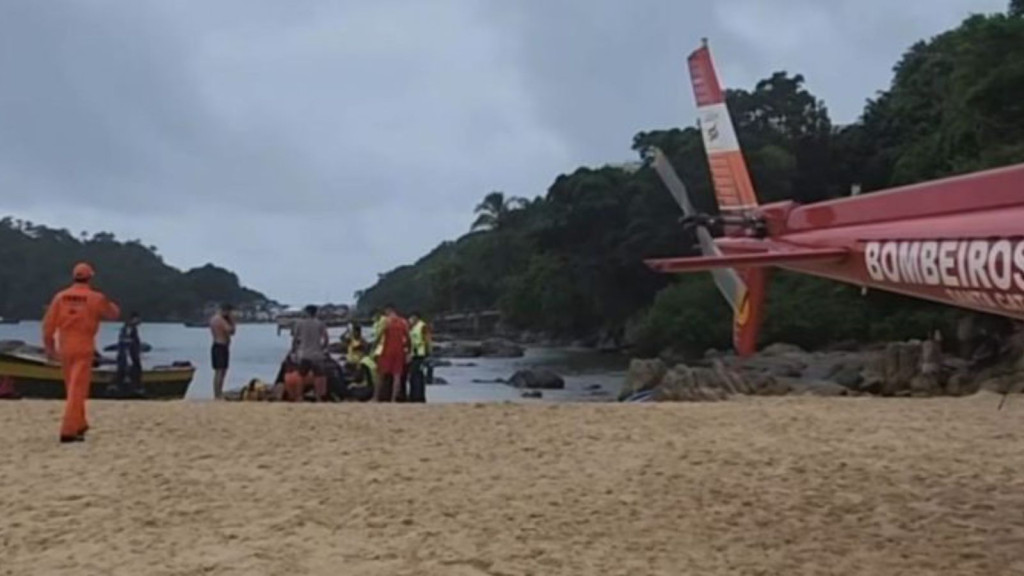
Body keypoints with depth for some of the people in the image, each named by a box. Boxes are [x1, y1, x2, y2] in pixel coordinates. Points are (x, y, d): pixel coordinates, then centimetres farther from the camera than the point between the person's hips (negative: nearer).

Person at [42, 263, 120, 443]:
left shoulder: (60, 296, 3)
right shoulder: (95, 298, -6)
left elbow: (48, 323, 2)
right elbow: (114, 314, 9)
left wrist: (49, 346, 11)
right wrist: (106, 303, 29)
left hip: (64, 347, 5)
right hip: (83, 348, -4)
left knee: (72, 387, 19)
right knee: (77, 389, -5)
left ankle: (80, 424, 33)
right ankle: (68, 431, -13)